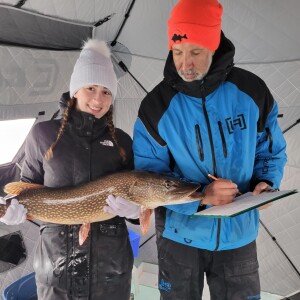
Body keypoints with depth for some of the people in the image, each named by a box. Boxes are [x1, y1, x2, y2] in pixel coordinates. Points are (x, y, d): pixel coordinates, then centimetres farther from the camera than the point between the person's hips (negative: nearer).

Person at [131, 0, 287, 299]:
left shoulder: (252, 91, -8)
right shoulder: (155, 106, -13)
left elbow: (272, 151, 5)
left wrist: (266, 183, -16)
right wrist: (200, 196, -26)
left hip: (239, 234, 1)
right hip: (179, 235, -1)